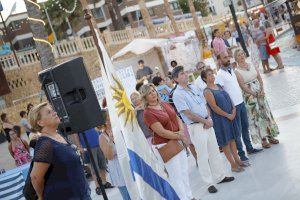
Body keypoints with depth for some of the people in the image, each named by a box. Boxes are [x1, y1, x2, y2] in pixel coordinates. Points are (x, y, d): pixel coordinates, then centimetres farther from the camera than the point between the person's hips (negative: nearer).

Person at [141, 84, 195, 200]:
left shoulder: (165, 104, 6)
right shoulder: (148, 113, -17)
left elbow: (177, 118, 10)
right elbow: (161, 132, -21)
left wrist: (181, 131, -9)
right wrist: (179, 136, -14)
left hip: (177, 142, 7)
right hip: (164, 146, -7)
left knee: (184, 171, 16)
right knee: (176, 175, 1)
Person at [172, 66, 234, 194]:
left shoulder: (194, 88, 11)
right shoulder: (177, 94, -13)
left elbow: (205, 104, 13)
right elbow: (188, 114, -17)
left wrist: (209, 119, -4)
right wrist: (205, 121, -12)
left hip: (207, 123, 7)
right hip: (196, 127, -7)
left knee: (214, 151, 14)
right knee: (203, 156, 1)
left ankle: (220, 176, 27)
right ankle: (209, 183, 10)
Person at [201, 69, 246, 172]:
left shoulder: (219, 86, 9)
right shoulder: (207, 91, -15)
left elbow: (228, 98, 13)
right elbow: (214, 107, -18)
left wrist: (234, 109, -3)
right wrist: (228, 115, -14)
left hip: (230, 116, 7)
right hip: (220, 119, -7)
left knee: (232, 138, 15)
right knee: (225, 142, 3)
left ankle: (237, 160, 25)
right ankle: (233, 165, 12)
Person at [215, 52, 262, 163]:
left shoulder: (231, 69, 8)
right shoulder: (220, 74, -17)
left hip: (241, 102, 8)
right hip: (233, 106, -8)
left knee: (245, 126, 18)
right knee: (238, 130, 0)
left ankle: (249, 148, 32)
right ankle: (241, 153, 10)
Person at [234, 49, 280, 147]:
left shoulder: (252, 66, 5)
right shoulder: (237, 71, -10)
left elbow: (260, 79, 3)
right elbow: (243, 86, -16)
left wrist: (262, 90, -12)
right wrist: (254, 94, -21)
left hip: (260, 93, 5)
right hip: (249, 96, -5)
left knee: (266, 113, 8)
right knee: (256, 116, 1)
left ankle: (271, 136, 20)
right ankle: (263, 140, 8)